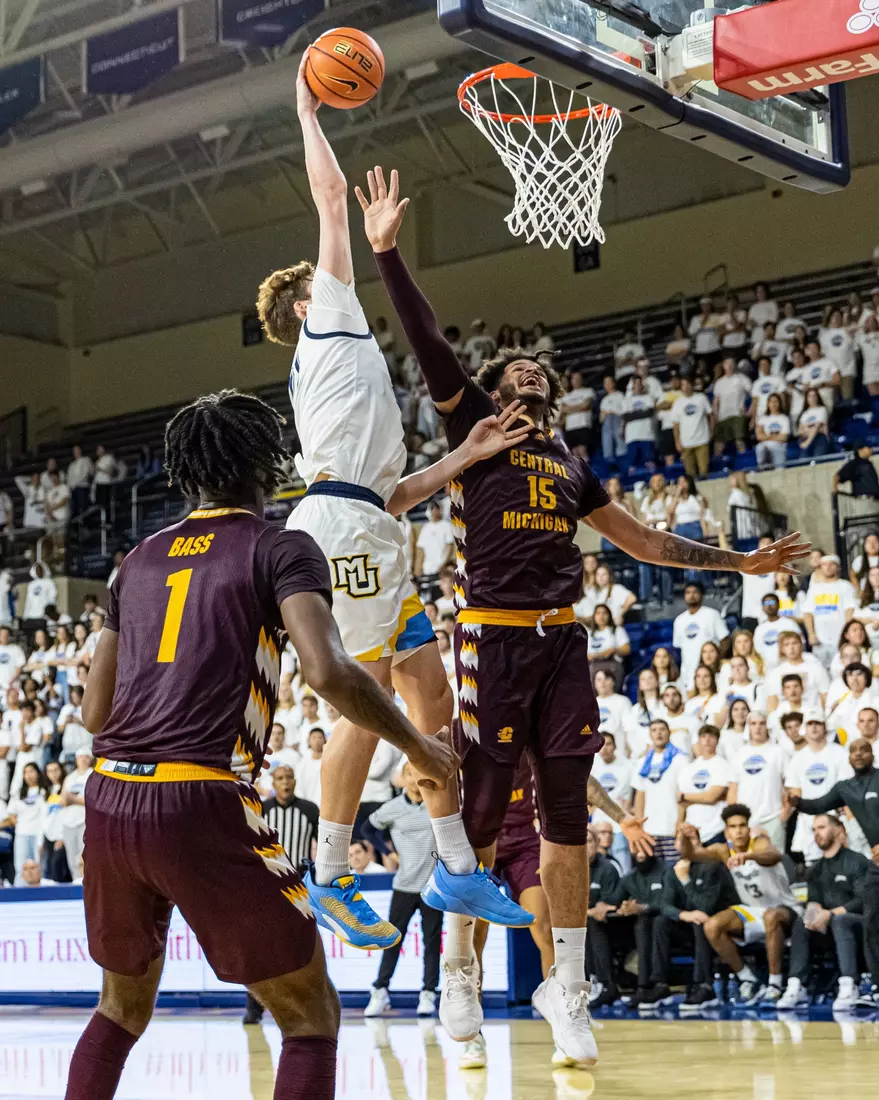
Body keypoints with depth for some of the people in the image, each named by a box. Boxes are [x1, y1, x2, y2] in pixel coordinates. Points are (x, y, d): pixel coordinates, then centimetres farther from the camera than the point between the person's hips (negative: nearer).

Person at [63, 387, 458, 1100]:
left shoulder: (141, 560, 20)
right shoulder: (282, 549, 3)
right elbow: (329, 673, -13)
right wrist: (416, 745, 2)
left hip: (109, 799, 6)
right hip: (202, 804, -6)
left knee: (124, 1006, 27)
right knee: (311, 1014, 8)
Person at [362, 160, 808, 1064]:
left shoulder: (570, 465, 21)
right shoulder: (473, 427, 7)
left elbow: (643, 541, 29)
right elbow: (427, 344, -5)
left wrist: (739, 561, 26)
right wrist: (386, 253, -15)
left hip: (563, 643, 5)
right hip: (494, 640, -5)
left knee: (567, 815, 4)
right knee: (481, 811, -3)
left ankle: (564, 986, 12)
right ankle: (457, 977, 10)